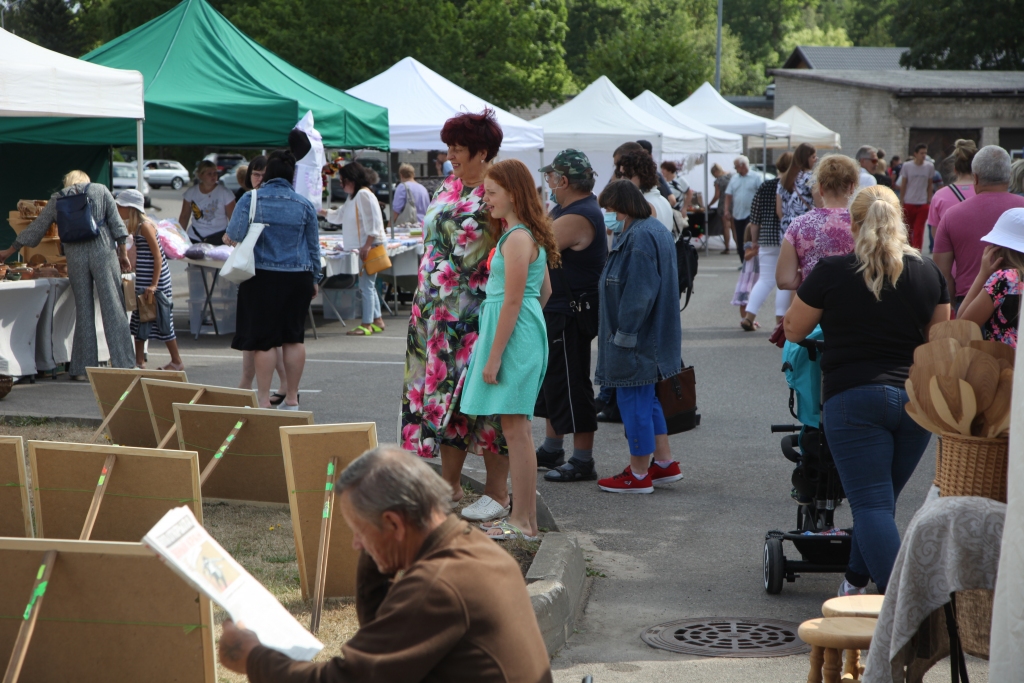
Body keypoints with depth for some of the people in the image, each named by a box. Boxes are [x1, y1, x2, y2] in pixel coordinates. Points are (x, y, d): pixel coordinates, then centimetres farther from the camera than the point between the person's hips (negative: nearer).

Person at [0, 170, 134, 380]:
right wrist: (123, 254, 8)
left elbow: (35, 228, 18)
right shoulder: (100, 190, 10)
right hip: (103, 253, -2)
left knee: (83, 310, 7)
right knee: (113, 307, -1)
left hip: (75, 257, 2)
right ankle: (123, 364, -5)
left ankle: (83, 368, 7)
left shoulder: (57, 200, 14)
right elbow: (116, 224, 3)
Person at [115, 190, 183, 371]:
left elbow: (158, 256, -19)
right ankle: (139, 361, 16)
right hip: (143, 281, 9)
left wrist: (154, 285, -23)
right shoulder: (134, 226, 10)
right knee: (139, 318, 10)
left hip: (155, 278, -9)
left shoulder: (145, 226, -17)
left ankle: (177, 361, 6)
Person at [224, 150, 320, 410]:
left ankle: (264, 401, 0)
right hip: (298, 278, 3)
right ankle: (291, 400, 14)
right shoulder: (304, 205, 4)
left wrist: (229, 238, 16)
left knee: (264, 340, 1)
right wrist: (314, 279, 20)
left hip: (263, 278, -3)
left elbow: (235, 236, -8)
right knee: (294, 338, 9)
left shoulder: (250, 200, -6)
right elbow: (314, 247, 10)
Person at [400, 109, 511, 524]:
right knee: (442, 390, 10)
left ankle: (497, 493, 5)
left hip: (478, 312, -7)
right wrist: (424, 300, 17)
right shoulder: (447, 190, 13)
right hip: (438, 310, 7)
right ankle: (450, 485, 20)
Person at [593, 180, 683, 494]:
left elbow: (639, 292, -25)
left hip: (635, 338, -11)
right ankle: (664, 463, 25)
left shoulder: (639, 238, -21)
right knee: (646, 400, 19)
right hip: (652, 335, 11)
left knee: (634, 400, -1)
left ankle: (639, 474, 9)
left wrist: (624, 334, -20)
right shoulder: (656, 230, 12)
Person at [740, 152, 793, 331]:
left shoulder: (764, 187, 5)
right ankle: (780, 319, 3)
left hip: (767, 238, 3)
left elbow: (755, 218, 8)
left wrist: (754, 240, 16)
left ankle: (748, 316, 1)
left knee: (765, 279, 10)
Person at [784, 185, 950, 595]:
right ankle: (856, 582, 35)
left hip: (853, 397, -4)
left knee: (872, 506, -5)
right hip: (916, 399, 4)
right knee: (882, 499, 20)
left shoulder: (831, 273, -5)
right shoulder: (927, 272, 6)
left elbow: (793, 331, 6)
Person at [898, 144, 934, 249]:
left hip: (923, 204, 0)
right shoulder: (907, 166, -1)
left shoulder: (929, 166, 2)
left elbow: (930, 185, 9)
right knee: (908, 230, 9)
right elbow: (903, 185, 5)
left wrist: (929, 201, 6)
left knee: (919, 232, -5)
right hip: (908, 203, 0)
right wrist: (901, 202, 3)